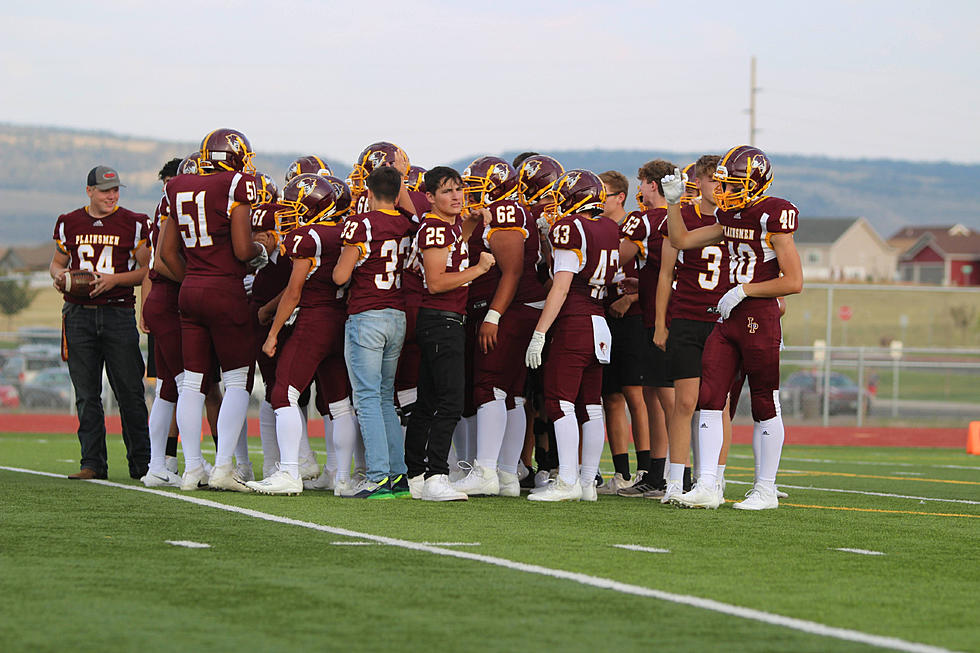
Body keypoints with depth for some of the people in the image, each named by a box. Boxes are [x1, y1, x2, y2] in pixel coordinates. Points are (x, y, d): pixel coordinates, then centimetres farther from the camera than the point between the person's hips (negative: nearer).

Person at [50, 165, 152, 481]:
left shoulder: (133, 224, 1)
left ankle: (141, 462, 6)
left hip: (118, 312, -2)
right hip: (79, 315, 2)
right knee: (87, 394, 2)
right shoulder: (69, 223, 9)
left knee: (129, 392, -2)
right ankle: (93, 463, 7)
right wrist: (59, 275, -3)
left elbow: (146, 270, 2)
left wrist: (114, 279, -13)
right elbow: (57, 261, 20)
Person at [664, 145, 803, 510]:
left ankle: (765, 490, 11)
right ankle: (707, 487, -1)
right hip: (728, 319, 8)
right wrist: (673, 202, 10)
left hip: (760, 318, -8)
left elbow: (793, 282, -13)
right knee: (709, 398, -1)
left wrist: (743, 290, -14)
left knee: (765, 407, 2)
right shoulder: (730, 218, 11)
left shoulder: (773, 217, -12)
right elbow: (681, 240, 22)